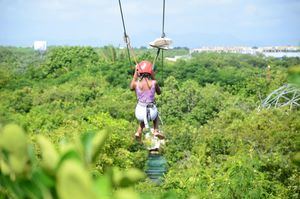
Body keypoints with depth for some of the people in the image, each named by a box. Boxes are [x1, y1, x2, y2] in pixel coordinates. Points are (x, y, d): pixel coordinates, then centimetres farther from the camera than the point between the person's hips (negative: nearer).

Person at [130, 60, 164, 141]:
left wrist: (135, 73, 17)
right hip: (151, 112, -1)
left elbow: (131, 88, 17)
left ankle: (139, 132, 18)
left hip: (140, 112, 1)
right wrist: (154, 78, 11)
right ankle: (156, 131, 22)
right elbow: (159, 92, 10)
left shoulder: (136, 83, -10)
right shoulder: (154, 83, -12)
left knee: (143, 119, 39)